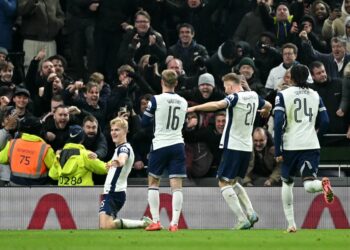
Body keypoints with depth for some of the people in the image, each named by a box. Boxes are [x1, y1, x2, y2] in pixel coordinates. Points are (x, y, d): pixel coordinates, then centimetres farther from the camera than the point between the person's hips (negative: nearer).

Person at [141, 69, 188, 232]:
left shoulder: (156, 100, -8)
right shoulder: (183, 102, 6)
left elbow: (144, 122, 1)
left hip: (160, 145, -3)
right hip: (177, 144, 3)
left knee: (153, 182, 11)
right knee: (176, 185, -1)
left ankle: (155, 221, 3)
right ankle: (174, 223, -10)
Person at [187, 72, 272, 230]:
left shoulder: (235, 97, -11)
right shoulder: (253, 96, 10)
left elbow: (217, 105, -30)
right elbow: (268, 105, 31)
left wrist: (194, 108, -28)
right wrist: (265, 112, 54)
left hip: (233, 146, -8)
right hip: (247, 147, 8)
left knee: (224, 183, -3)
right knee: (232, 182, 22)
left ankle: (243, 220, -12)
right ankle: (251, 213, 8)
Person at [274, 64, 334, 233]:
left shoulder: (283, 95, 0)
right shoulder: (315, 96, 11)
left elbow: (278, 123, -8)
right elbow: (325, 122, 8)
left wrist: (278, 151, -7)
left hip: (290, 145, -2)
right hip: (311, 146, 2)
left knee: (287, 183, 18)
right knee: (309, 185, -5)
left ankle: (291, 224, 15)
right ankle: (323, 184, -41)